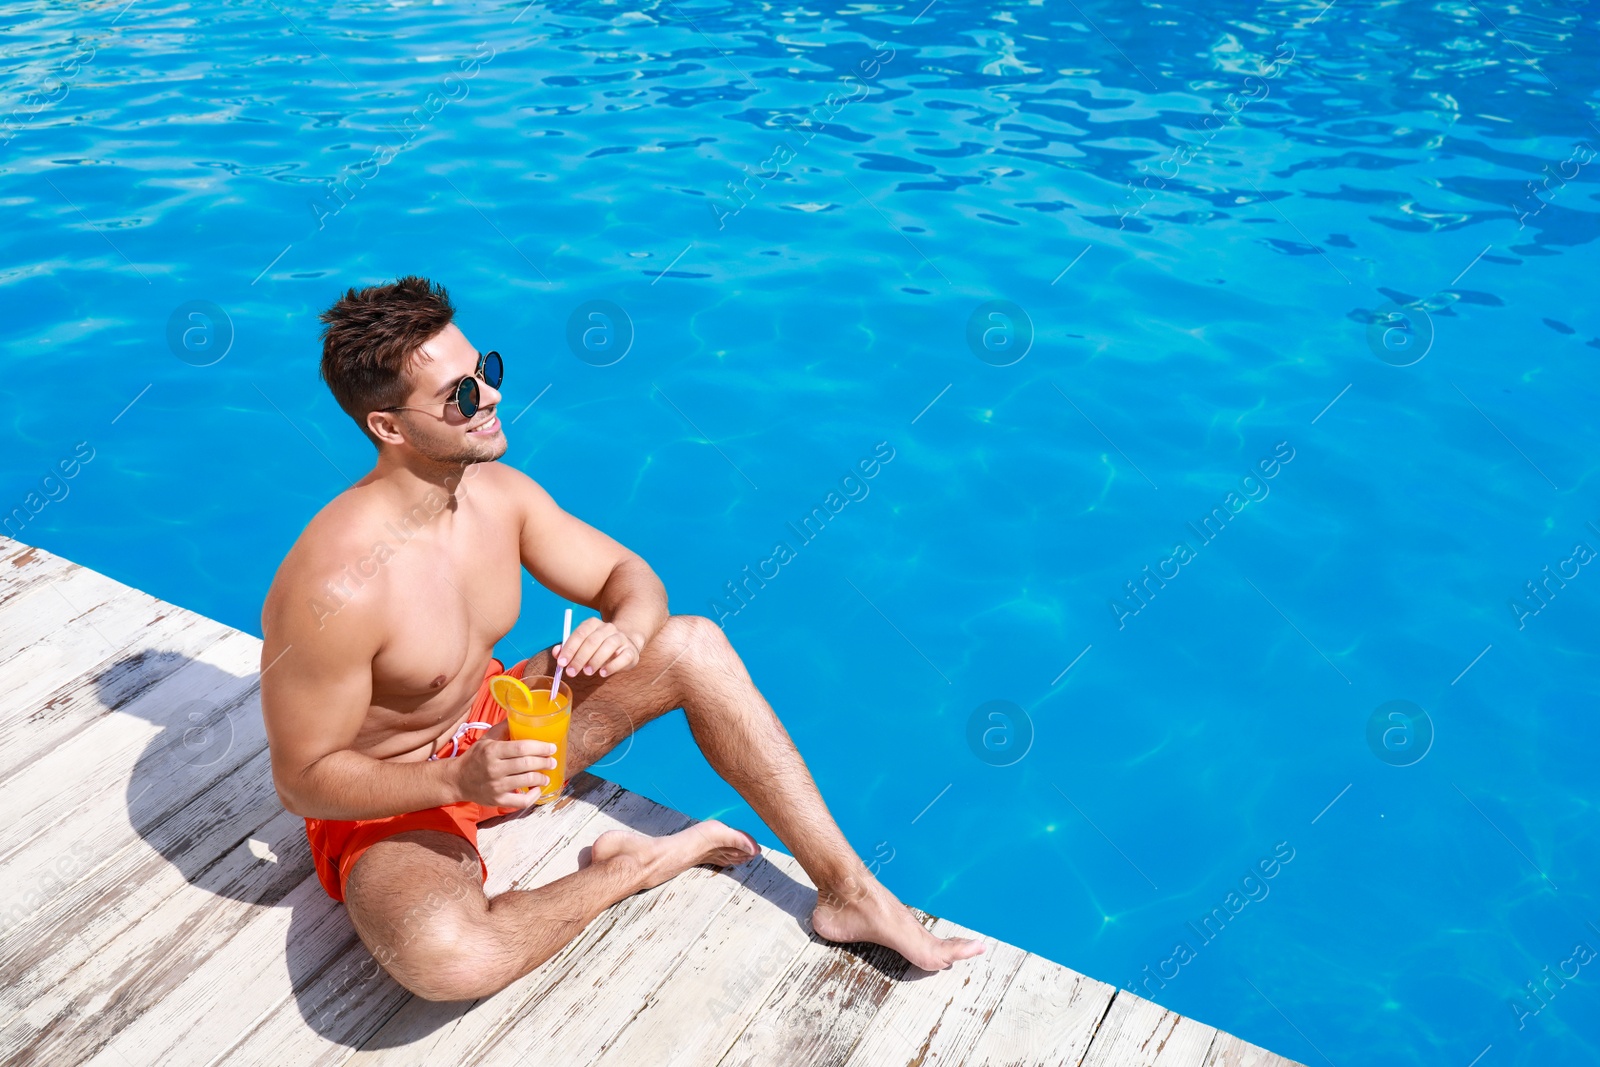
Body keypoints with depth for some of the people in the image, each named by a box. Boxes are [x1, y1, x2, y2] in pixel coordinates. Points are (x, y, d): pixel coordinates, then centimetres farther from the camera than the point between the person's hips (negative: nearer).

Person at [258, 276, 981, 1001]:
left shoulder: (499, 492, -9)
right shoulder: (334, 586, -30)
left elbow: (628, 576, 1)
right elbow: (303, 779, -22)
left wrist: (627, 629, -24)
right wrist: (457, 781, -36)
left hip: (499, 727, 7)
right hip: (392, 802, -6)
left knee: (694, 645, -6)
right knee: (442, 959, -40)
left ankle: (849, 891, -3)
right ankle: (633, 867, -10)